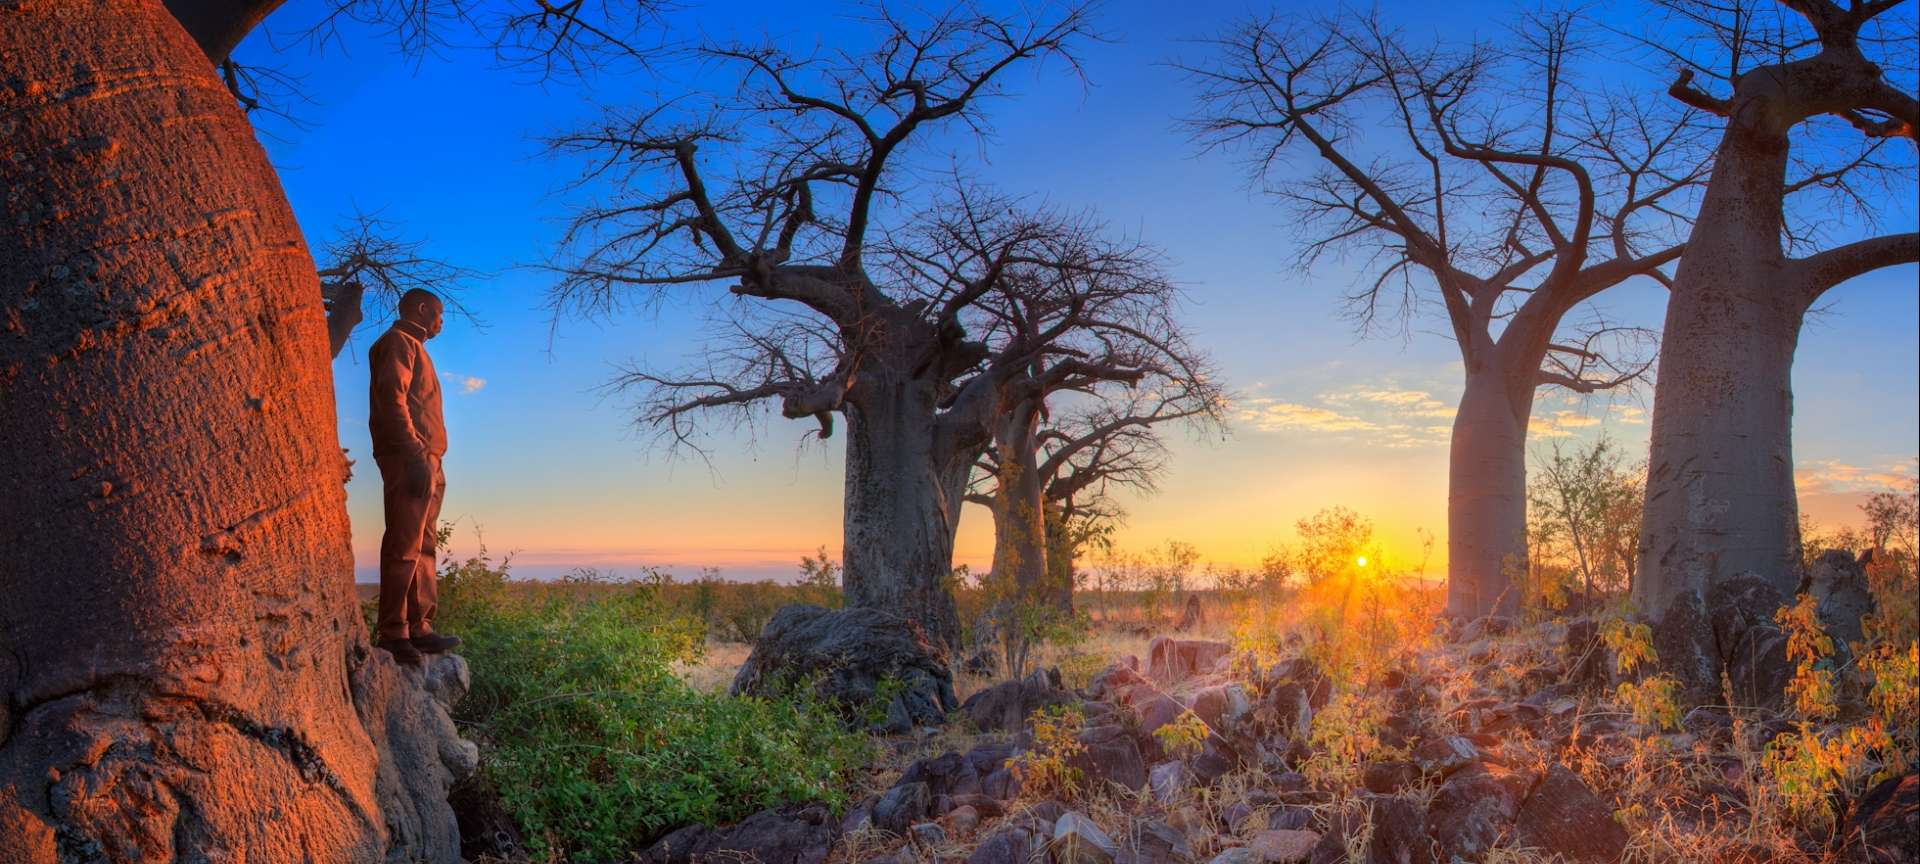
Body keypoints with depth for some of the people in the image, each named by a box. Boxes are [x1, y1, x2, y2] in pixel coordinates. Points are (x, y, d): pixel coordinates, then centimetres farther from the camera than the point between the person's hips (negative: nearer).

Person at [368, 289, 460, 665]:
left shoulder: (413, 346, 27)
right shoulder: (399, 341, -2)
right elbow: (393, 399, -15)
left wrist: (428, 459, 17)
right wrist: (416, 454, -22)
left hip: (426, 462, 10)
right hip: (410, 460, -10)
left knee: (423, 546, 9)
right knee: (404, 547, -11)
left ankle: (419, 629, 12)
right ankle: (393, 634, -11)